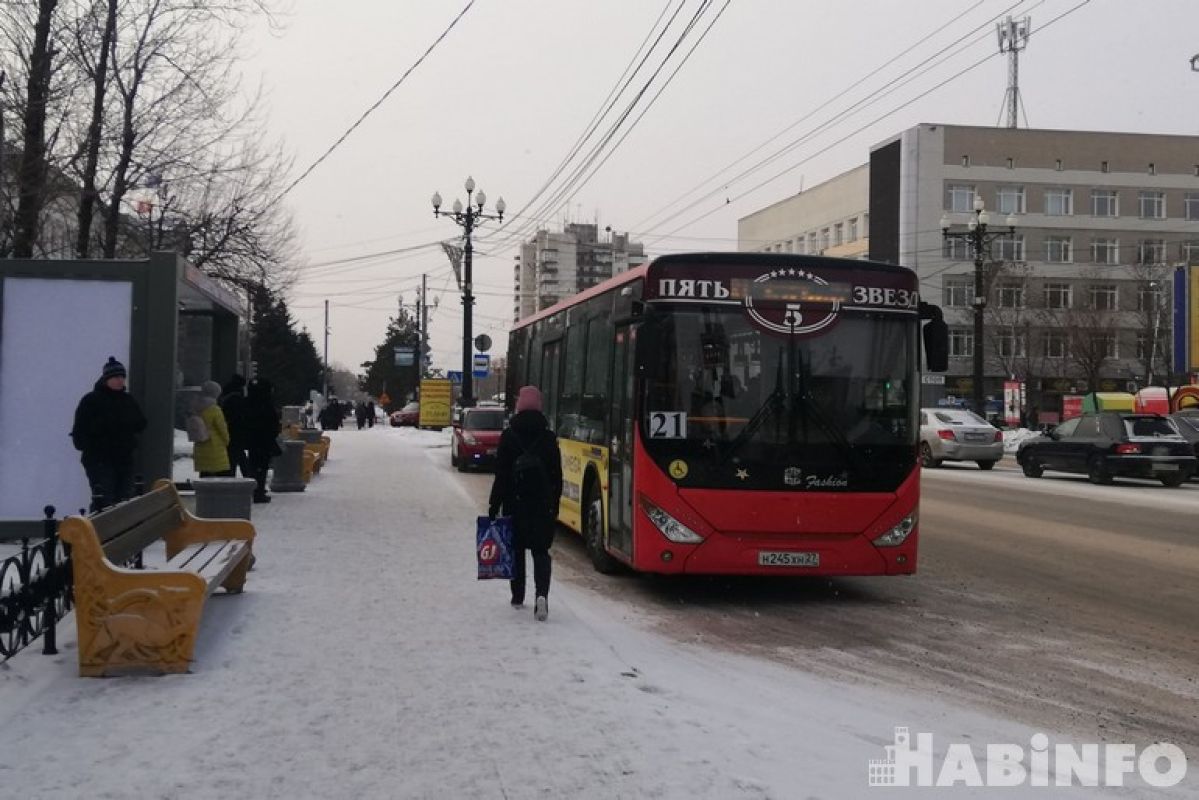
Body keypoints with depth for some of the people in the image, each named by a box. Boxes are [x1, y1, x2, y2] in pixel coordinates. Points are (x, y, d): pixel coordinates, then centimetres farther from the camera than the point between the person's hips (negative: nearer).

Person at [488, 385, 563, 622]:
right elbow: (557, 476, 3)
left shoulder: (508, 436, -6)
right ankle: (541, 593, -17)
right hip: (543, 505, 1)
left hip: (515, 504, -1)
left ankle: (518, 596, 23)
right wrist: (554, 504, 13)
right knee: (541, 551, 4)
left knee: (516, 549, 16)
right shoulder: (549, 437, -1)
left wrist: (494, 505, -2)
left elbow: (501, 475, -7)